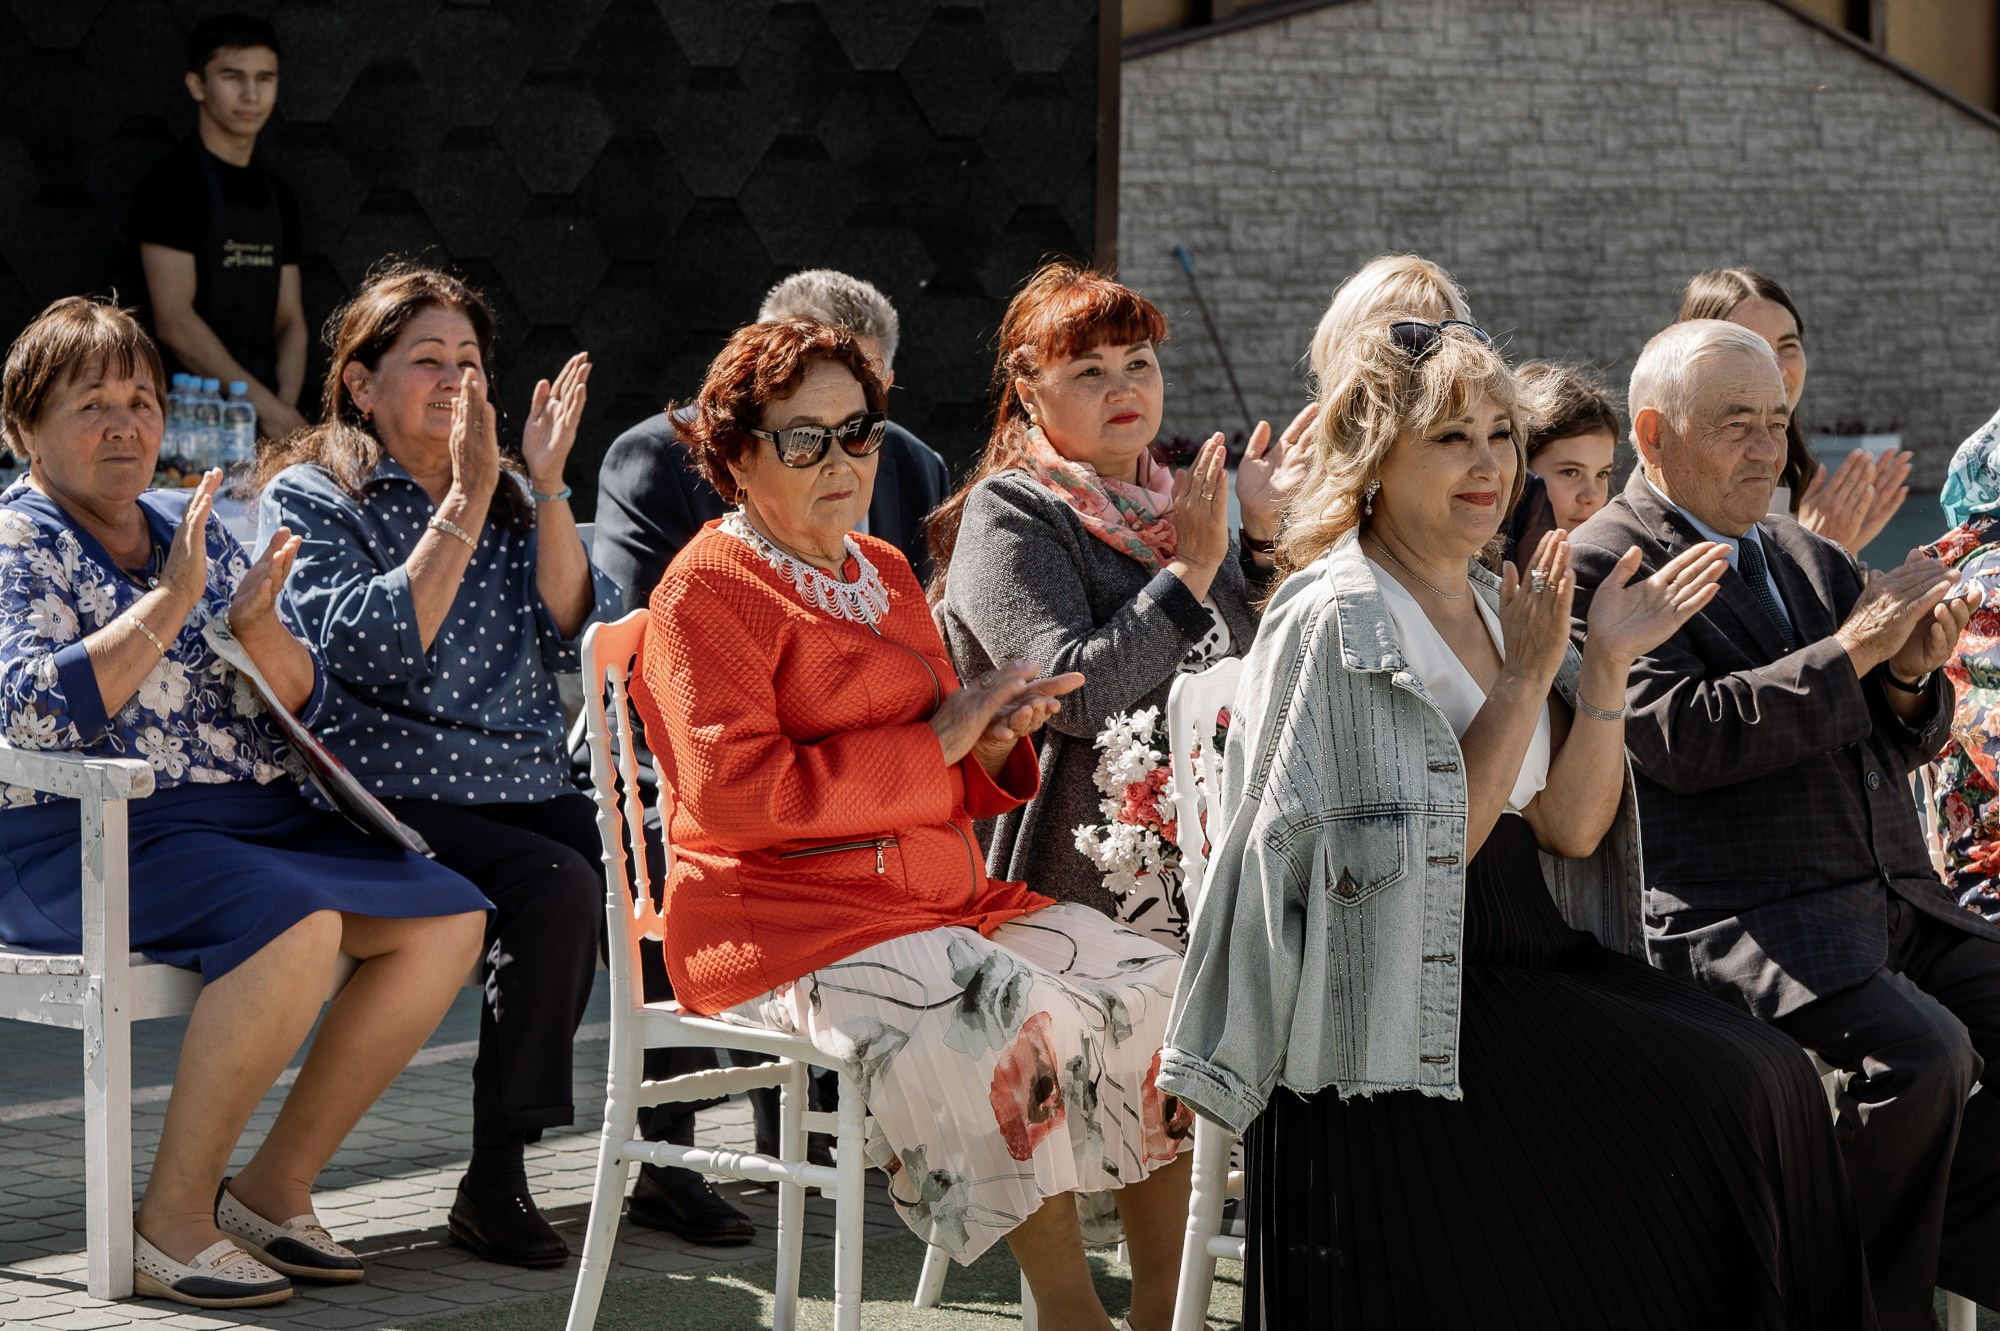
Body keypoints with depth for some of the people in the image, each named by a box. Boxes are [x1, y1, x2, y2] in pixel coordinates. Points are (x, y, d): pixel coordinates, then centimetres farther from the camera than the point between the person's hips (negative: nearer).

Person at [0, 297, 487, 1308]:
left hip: (257, 819, 8)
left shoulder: (187, 524, 18)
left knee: (447, 919, -9)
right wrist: (172, 602, -18)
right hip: (90, 842, -8)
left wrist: (256, 624, -6)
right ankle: (169, 1222, -22)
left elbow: (301, 703, 15)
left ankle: (275, 1185, -2)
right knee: (295, 924, -33)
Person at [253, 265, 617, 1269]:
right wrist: (467, 500, -15)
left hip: (525, 793, 5)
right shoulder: (309, 498, 3)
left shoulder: (509, 499, 20)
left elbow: (576, 639, 5)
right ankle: (494, 1180, -24)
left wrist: (544, 487, -3)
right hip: (392, 800, -5)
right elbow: (375, 648, -14)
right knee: (556, 886, -32)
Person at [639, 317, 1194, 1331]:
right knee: (1013, 1018, -32)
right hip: (782, 923, -8)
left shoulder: (885, 573, 20)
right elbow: (734, 794, -18)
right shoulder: (708, 591, -5)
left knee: (1154, 991, -6)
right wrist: (934, 744, -16)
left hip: (942, 897, 8)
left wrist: (994, 741, 1)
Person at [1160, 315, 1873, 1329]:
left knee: (1774, 1075, -14)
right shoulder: (1337, 619, -10)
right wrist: (1526, 681, -16)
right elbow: (1423, 853, -15)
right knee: (1729, 1094, -20)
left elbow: (1570, 828, 7)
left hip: (1536, 957, 7)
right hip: (1409, 1008, -7)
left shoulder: (1496, 606, 13)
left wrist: (1606, 667, -4)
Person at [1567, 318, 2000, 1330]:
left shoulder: (1814, 562, 19)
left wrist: (1911, 678, -1)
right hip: (1744, 918, -8)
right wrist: (1850, 651, -14)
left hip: (1893, 899, 8)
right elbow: (1680, 740, -17)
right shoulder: (1606, 563, -4)